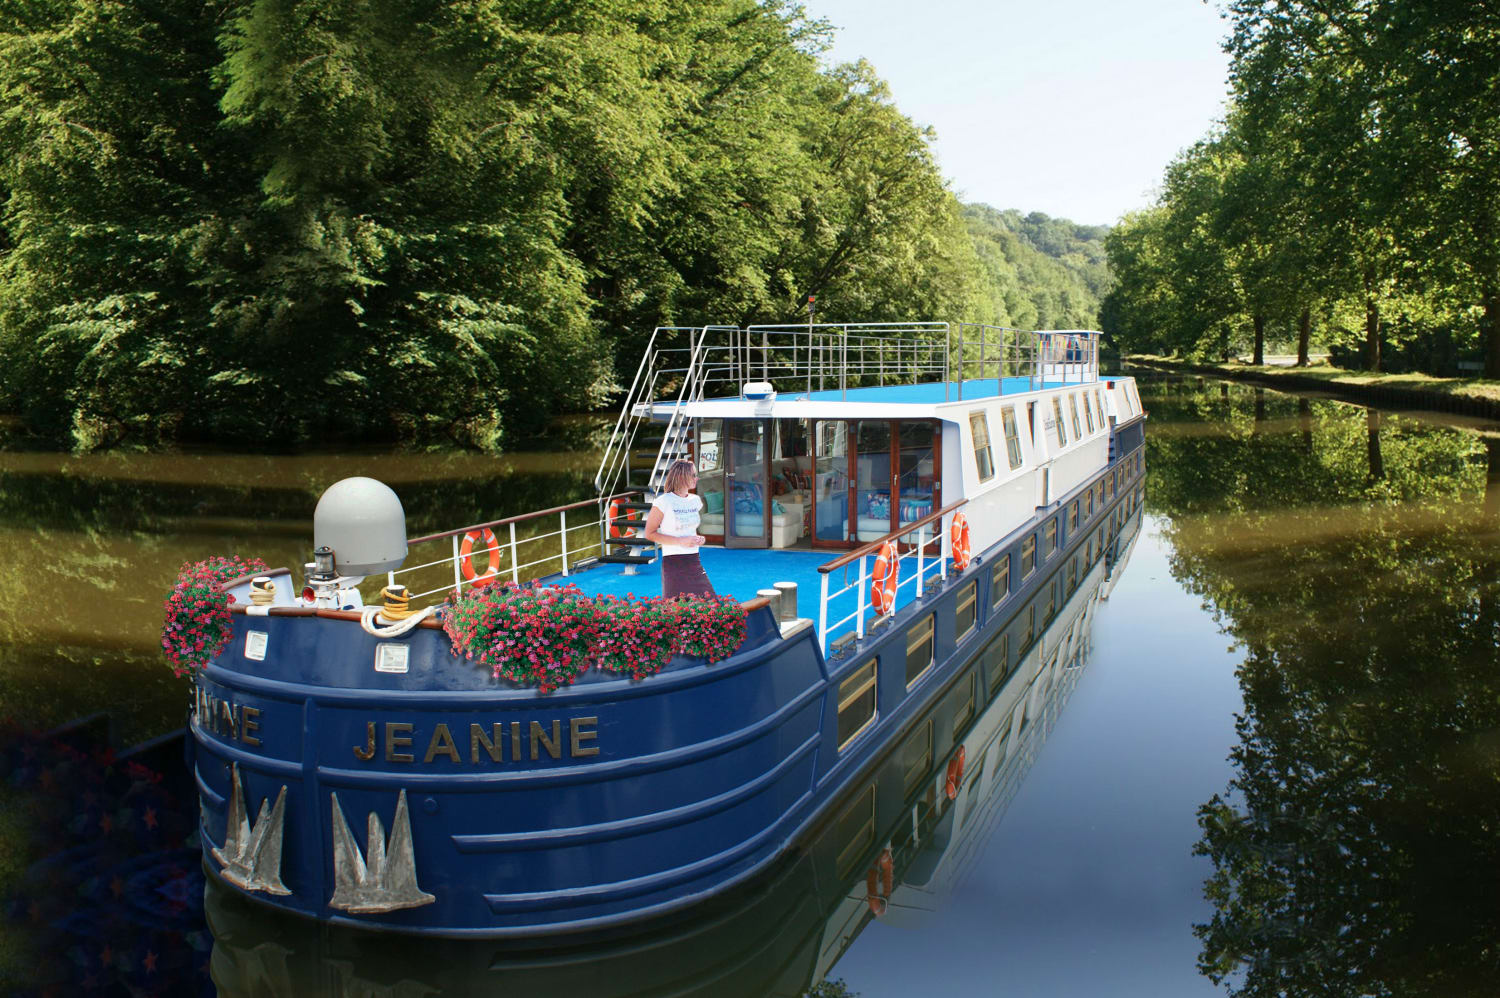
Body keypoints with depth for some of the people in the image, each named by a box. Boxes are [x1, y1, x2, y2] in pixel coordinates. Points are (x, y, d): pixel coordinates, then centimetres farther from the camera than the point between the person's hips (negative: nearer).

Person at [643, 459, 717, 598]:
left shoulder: (695, 500, 11)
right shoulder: (664, 501, -9)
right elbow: (649, 533, -9)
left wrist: (699, 538, 3)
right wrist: (680, 541, -16)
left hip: (694, 561, 6)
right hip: (673, 562, -6)